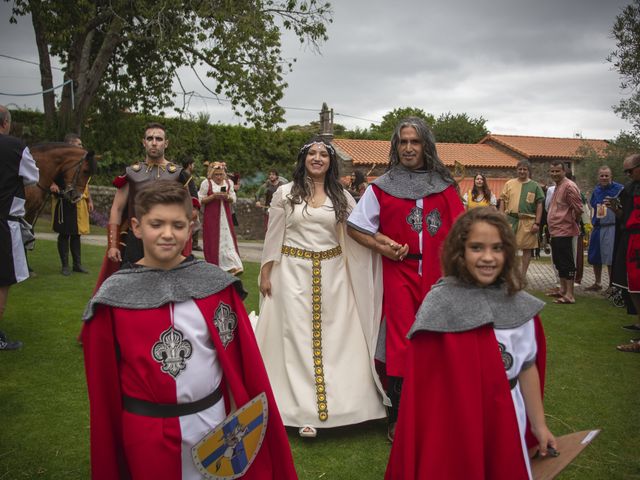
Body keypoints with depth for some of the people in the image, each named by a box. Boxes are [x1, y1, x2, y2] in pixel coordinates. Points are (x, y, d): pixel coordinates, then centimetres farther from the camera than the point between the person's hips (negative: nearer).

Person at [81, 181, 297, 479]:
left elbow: (242, 357, -2)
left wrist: (251, 418, 1)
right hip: (146, 429, -1)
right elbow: (103, 377, -3)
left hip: (211, 419, 1)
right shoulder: (114, 295, -10)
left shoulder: (216, 283, -7)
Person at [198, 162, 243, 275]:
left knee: (228, 239, -4)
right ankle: (213, 266, 11)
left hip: (225, 216, 2)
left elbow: (233, 199, 10)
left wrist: (227, 197, -11)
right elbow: (201, 200, -3)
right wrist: (213, 196, -16)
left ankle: (232, 266, -6)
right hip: (211, 217, -2)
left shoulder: (229, 182, 8)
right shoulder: (206, 183, -2)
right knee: (213, 241, 0)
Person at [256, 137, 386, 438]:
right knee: (298, 337, 0)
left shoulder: (341, 197, 7)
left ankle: (336, 400, 20)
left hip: (332, 274, 2)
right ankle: (305, 410, 7)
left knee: (336, 338, 4)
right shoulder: (285, 193, 3)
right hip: (293, 272, -2)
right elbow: (273, 236, 4)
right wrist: (265, 274, 2)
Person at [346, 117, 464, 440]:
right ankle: (397, 419, 12)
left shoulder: (444, 187, 8)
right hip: (399, 272, -2)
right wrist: (380, 246, -9)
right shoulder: (382, 187, 3)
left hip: (438, 274, 2)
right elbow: (355, 227, 5)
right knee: (402, 342, -1)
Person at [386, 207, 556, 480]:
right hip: (459, 424, -5)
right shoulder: (440, 306, -20)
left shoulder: (518, 303, -3)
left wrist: (539, 425, 8)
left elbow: (528, 365, 5)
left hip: (508, 421, 5)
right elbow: (428, 382, -17)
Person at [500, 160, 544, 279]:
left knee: (527, 249, 5)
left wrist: (537, 223, -5)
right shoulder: (509, 184, 8)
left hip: (528, 221, 0)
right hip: (510, 219, 1)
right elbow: (503, 202, 9)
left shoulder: (535, 186, 5)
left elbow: (539, 205, 3)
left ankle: (523, 275, 15)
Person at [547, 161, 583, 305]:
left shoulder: (569, 186, -15)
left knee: (566, 263, -6)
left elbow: (578, 209, -19)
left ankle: (569, 295, -2)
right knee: (559, 262, 18)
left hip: (564, 232, -10)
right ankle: (562, 290, 29)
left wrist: (574, 223, -4)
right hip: (555, 232, 10)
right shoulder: (557, 186, 16)